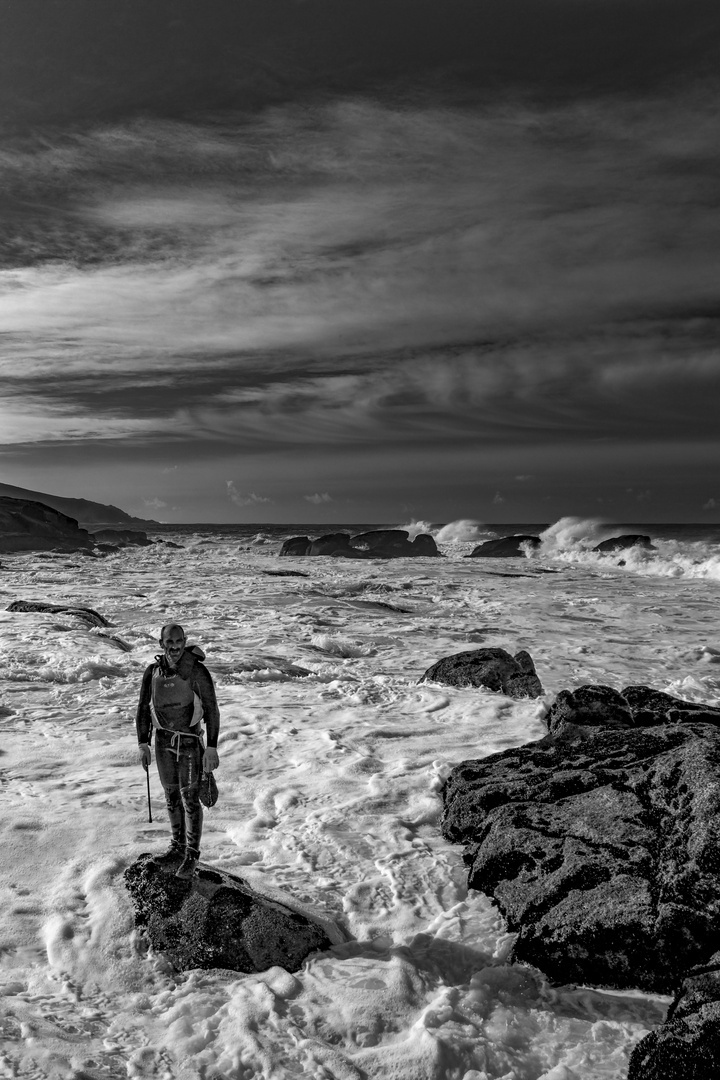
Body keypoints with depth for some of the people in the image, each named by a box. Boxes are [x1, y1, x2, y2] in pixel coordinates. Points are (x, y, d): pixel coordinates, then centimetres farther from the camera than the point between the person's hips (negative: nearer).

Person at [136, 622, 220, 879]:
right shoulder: (153, 671, -3)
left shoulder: (196, 671, -17)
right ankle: (177, 847, 30)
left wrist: (212, 748, -18)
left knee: (190, 799, -1)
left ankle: (191, 855, 12)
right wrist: (143, 744, 3)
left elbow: (211, 709, -15)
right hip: (163, 741, 5)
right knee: (172, 797, 15)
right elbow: (144, 708, 6)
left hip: (189, 742, -5)